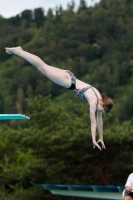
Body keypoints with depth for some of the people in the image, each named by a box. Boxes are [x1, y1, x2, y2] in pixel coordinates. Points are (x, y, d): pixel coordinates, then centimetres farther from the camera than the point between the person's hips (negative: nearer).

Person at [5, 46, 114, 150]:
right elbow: (93, 121, -22)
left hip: (70, 78, 5)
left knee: (44, 67, 14)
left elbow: (99, 120, 8)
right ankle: (17, 51, 4)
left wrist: (101, 139, 10)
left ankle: (19, 51, 24)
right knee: (42, 67, 0)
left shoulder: (100, 100, -1)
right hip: (67, 80, -5)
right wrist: (94, 140, -20)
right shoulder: (93, 101, -22)